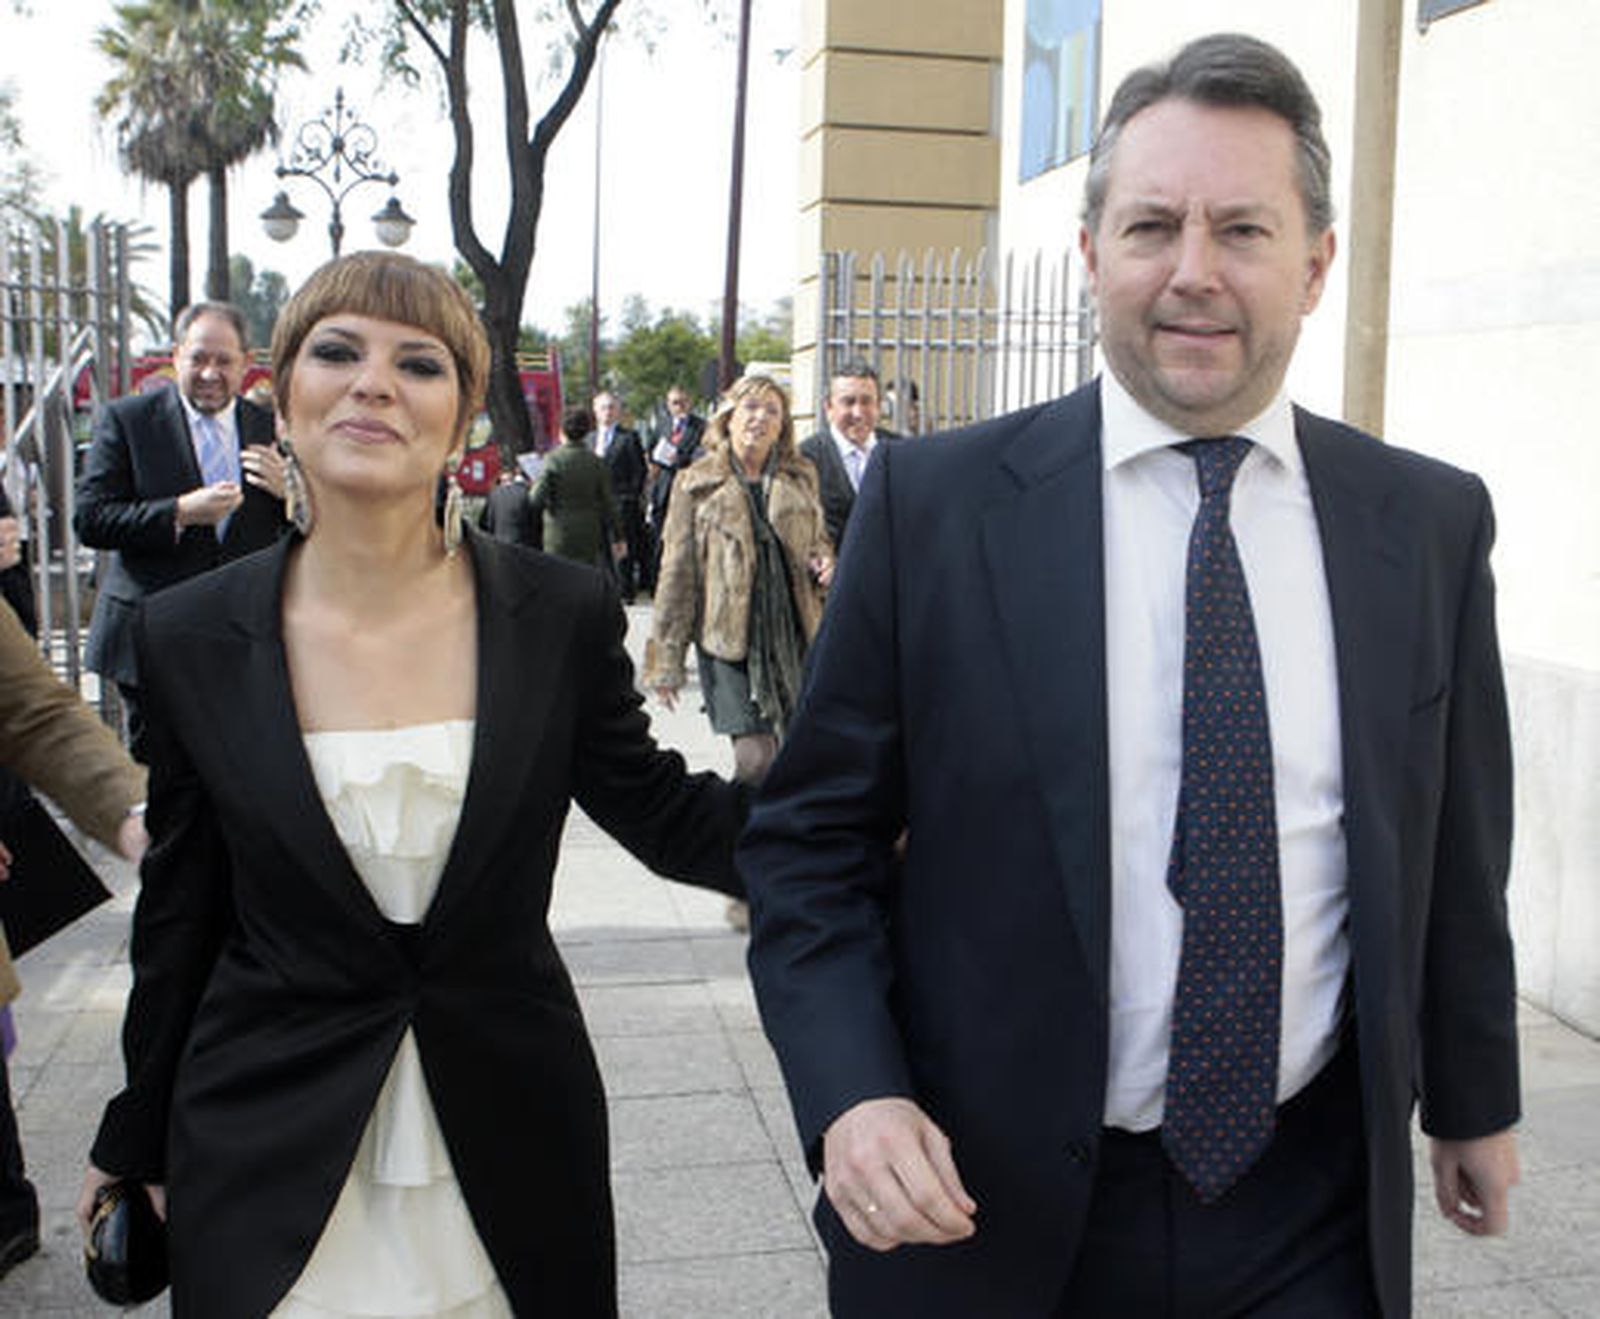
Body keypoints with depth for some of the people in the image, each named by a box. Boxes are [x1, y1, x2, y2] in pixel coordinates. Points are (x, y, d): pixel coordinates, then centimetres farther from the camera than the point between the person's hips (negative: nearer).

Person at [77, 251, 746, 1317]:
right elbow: (181, 910, 2)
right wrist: (137, 1144, 12)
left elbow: (664, 817, -1)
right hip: (268, 1163, 0)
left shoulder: (565, 614, -9)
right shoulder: (192, 636, -7)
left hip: (509, 1148, 1)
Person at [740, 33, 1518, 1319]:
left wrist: (1474, 1101, 18)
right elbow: (811, 838, -5)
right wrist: (853, 1096, -17)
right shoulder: (934, 503, -9)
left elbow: (1459, 853, 9)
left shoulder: (1432, 522, -1)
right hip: (991, 1206, -1)